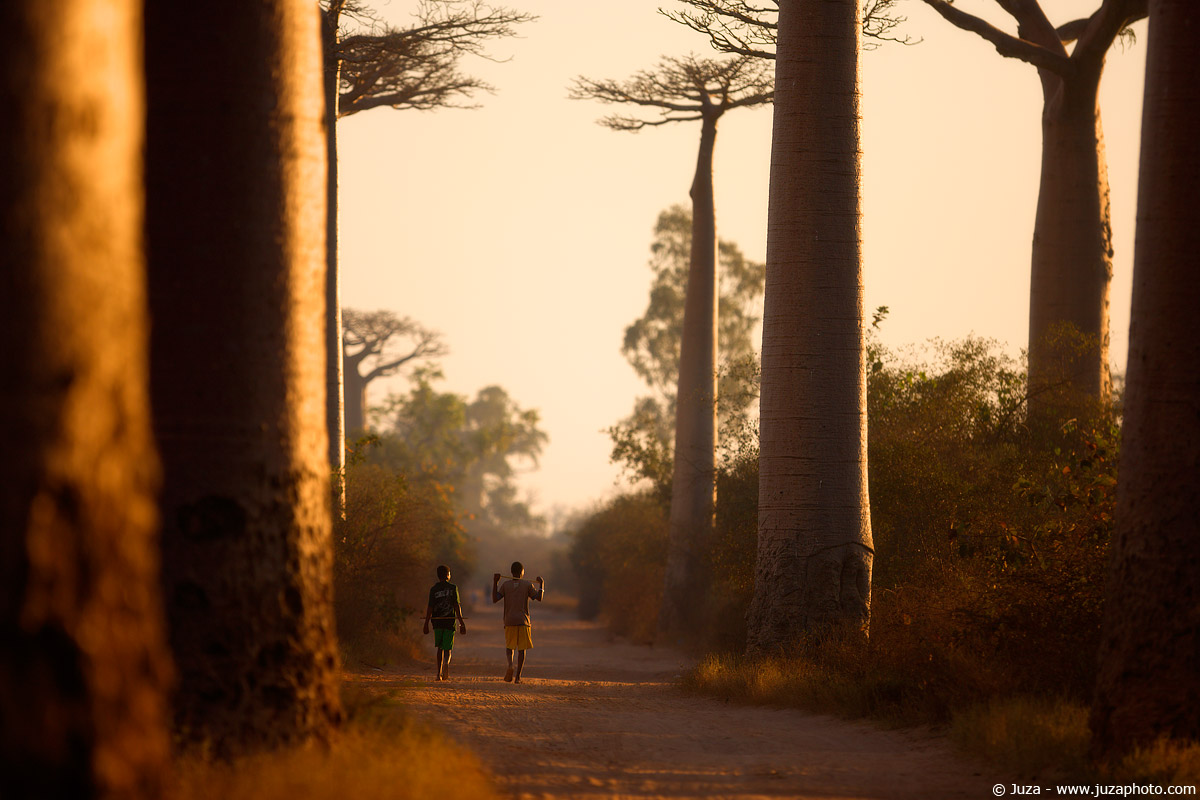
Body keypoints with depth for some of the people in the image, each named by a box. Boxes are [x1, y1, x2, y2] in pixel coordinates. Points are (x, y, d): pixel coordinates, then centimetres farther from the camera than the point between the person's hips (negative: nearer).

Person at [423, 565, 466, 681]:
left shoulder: (433, 589, 2)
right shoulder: (453, 588, -1)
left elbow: (430, 608, -2)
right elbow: (457, 606, -5)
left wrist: (426, 624, 2)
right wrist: (461, 623, -5)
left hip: (437, 621, 1)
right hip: (450, 621, -1)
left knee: (440, 648, 14)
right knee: (447, 648, 1)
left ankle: (439, 673, 9)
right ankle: (446, 664, -31)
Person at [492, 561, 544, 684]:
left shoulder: (505, 585, 2)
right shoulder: (527, 585, -1)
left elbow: (495, 599, -2)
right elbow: (539, 598, -4)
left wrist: (495, 582, 4)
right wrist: (541, 584, 6)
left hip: (509, 621, 1)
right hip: (523, 621, -1)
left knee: (509, 646, 14)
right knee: (521, 649, 5)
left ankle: (510, 664, -15)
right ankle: (518, 676, -1)